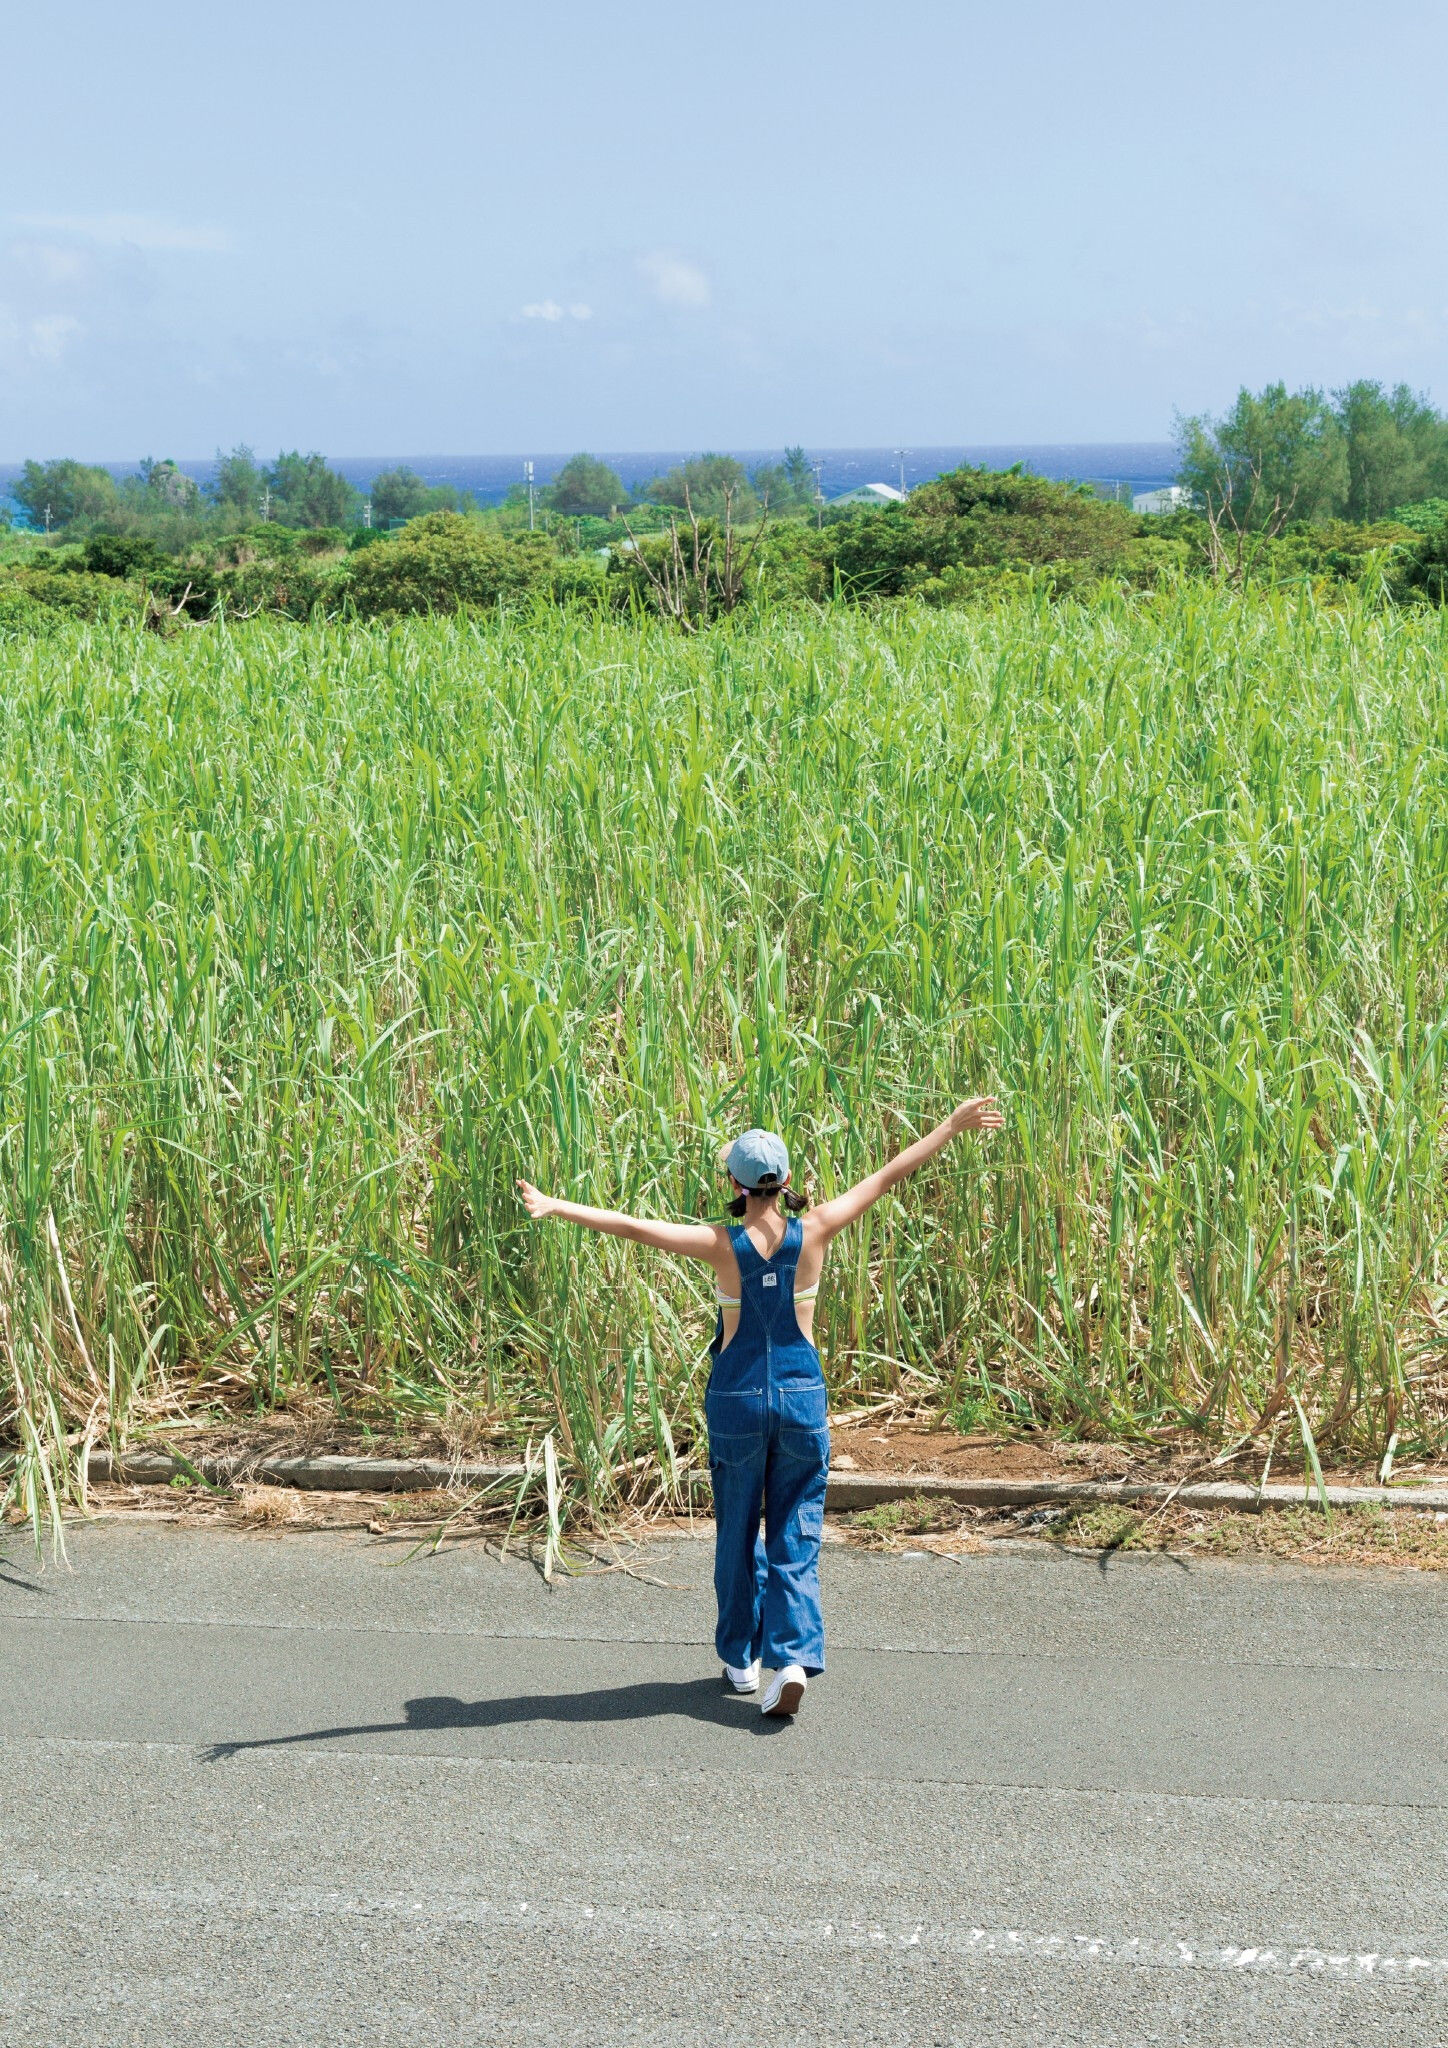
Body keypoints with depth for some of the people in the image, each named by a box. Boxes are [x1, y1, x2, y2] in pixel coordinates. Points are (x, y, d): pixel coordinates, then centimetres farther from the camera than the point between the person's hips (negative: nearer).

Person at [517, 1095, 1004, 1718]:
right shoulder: (813, 1233, -8)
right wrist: (953, 1125, 4)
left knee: (738, 1535, 15)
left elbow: (633, 1226, -17)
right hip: (802, 1396, 1)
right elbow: (889, 1175, -2)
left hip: (737, 1400, -1)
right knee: (796, 1536, 7)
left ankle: (741, 1660, 26)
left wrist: (555, 1207, -14)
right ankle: (795, 1658, -9)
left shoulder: (722, 1244, -11)